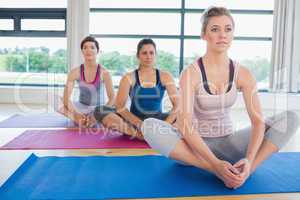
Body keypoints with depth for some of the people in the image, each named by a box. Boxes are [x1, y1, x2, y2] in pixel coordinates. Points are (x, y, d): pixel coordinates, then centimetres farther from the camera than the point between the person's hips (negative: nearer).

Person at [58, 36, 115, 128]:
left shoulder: (104, 72, -12)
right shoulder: (75, 72, -8)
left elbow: (112, 98, -12)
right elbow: (66, 98, -13)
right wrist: (76, 114, -30)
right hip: (81, 108, 2)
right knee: (62, 109, -27)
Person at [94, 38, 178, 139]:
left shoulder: (165, 77, 2)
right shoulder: (129, 78, 0)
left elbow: (177, 105, -5)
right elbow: (120, 106, -11)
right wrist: (140, 124, -25)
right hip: (134, 121, 0)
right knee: (100, 111, -23)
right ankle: (140, 133, -31)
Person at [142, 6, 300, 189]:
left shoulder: (243, 74, -5)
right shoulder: (191, 73, -15)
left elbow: (258, 120, -12)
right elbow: (185, 124, -24)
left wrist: (249, 159, -29)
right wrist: (216, 163, -34)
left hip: (228, 144, 3)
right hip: (196, 145, -2)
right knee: (150, 127, -32)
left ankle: (243, 171, -26)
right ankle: (217, 171, -29)